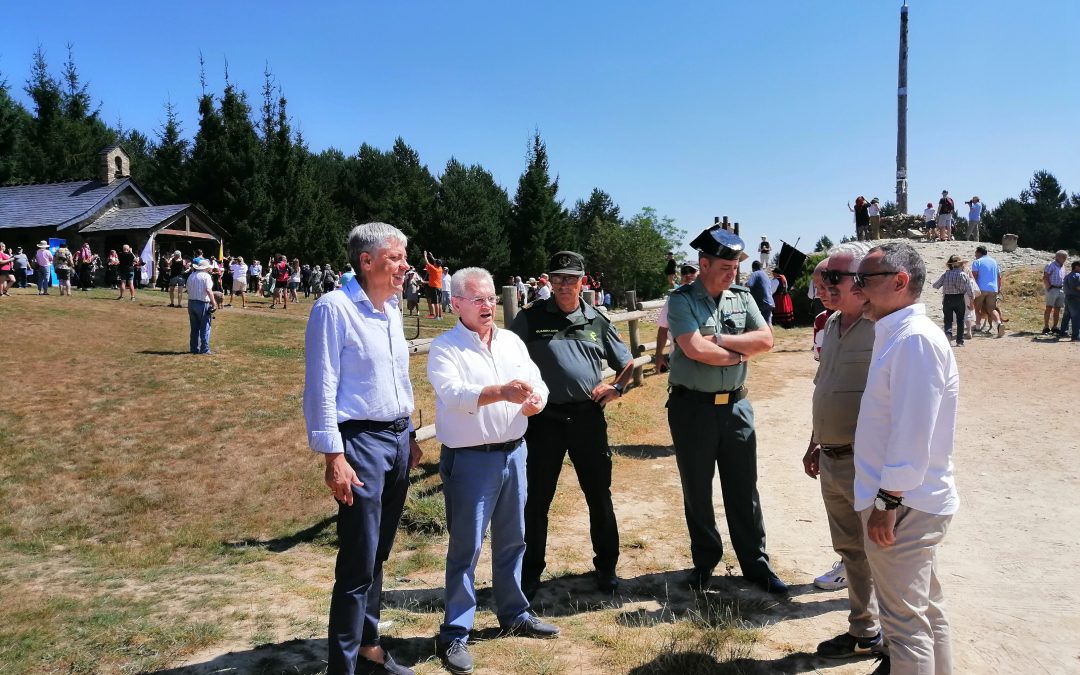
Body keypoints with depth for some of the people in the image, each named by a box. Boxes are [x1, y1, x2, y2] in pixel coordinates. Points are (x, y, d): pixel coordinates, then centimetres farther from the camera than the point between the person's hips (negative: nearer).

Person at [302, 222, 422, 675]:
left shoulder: (391, 308, 11)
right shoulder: (334, 307, -13)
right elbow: (321, 389, -15)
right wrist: (334, 458, -18)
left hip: (398, 438, 8)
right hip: (361, 440, -7)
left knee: (377, 554, 16)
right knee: (358, 562, -3)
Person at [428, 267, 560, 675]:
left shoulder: (512, 341, 9)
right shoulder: (444, 348, -9)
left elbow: (538, 382, 3)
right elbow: (452, 394, -25)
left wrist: (536, 399, -21)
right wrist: (501, 392, -40)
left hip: (513, 453, 6)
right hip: (469, 459, -6)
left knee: (512, 540, 17)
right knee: (466, 547, 1)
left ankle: (513, 614, 34)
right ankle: (455, 634, 13)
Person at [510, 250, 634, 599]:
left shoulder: (597, 321, 8)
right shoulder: (530, 318, 1)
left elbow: (627, 363, 18)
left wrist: (615, 388, 2)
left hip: (587, 416, 2)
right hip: (544, 418, -2)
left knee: (599, 495, 10)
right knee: (537, 499, 6)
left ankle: (606, 567, 27)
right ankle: (531, 573, 21)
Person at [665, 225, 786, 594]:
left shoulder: (742, 297, 7)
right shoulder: (682, 300, -8)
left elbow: (765, 340, -4)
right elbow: (696, 350, -21)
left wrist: (719, 339, -14)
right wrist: (740, 353, -7)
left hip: (735, 405, 3)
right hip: (692, 407, -3)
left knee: (744, 490, 10)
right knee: (697, 491, 10)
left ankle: (755, 563, 23)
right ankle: (705, 561, 26)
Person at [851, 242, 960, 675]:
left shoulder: (914, 338, -20)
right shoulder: (896, 334, 10)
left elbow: (912, 431, -24)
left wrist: (888, 501, -21)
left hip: (903, 504, -10)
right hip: (906, 500, 10)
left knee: (905, 618, 2)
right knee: (925, 606, 22)